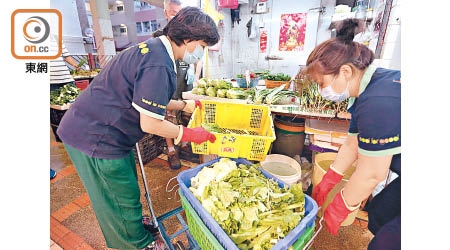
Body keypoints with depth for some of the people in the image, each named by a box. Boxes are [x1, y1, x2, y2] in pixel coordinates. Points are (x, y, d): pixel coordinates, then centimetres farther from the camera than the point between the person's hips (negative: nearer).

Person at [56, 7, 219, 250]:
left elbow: (145, 100, 15)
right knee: (124, 200, 10)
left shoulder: (153, 48, 8)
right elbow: (150, 124, -24)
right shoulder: (158, 65, -26)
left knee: (127, 183, 26)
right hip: (95, 137, -10)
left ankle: (133, 223, 51)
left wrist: (184, 105, 16)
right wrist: (189, 134, -12)